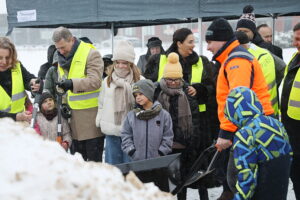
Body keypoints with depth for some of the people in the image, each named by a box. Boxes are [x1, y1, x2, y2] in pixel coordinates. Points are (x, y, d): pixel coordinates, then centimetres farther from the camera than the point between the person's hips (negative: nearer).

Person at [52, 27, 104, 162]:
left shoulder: (91, 53, -11)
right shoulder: (62, 57, 13)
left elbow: (95, 81, -21)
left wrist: (72, 83, -31)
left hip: (91, 110, -7)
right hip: (74, 112, 7)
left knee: (94, 156, -1)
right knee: (77, 155, 15)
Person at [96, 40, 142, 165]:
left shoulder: (140, 81, -2)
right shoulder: (107, 81, 11)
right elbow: (101, 104, 16)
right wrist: (99, 122, 9)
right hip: (111, 131, 3)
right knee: (111, 165, 10)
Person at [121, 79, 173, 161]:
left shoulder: (164, 115, 2)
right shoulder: (131, 116, 7)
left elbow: (168, 137, 2)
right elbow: (125, 136, 7)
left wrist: (160, 153, -7)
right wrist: (132, 152, -5)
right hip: (136, 160, 1)